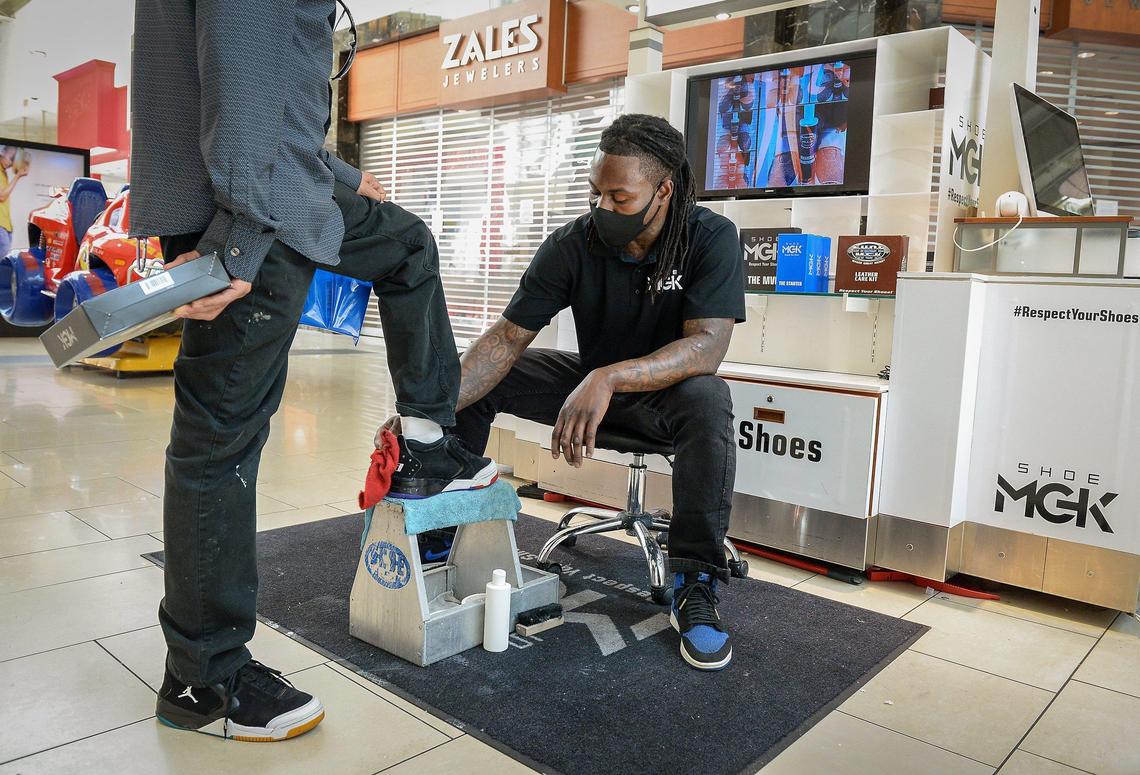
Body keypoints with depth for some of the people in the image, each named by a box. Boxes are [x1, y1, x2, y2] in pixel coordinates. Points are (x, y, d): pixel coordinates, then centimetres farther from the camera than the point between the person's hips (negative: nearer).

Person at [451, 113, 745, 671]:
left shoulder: (711, 238, -20)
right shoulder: (573, 244, -15)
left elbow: (708, 345, -32)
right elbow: (508, 337, -18)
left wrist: (610, 379, -48)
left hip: (664, 389, -3)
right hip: (589, 379, 3)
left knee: (706, 400, -38)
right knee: (474, 379, -11)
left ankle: (694, 587, -25)